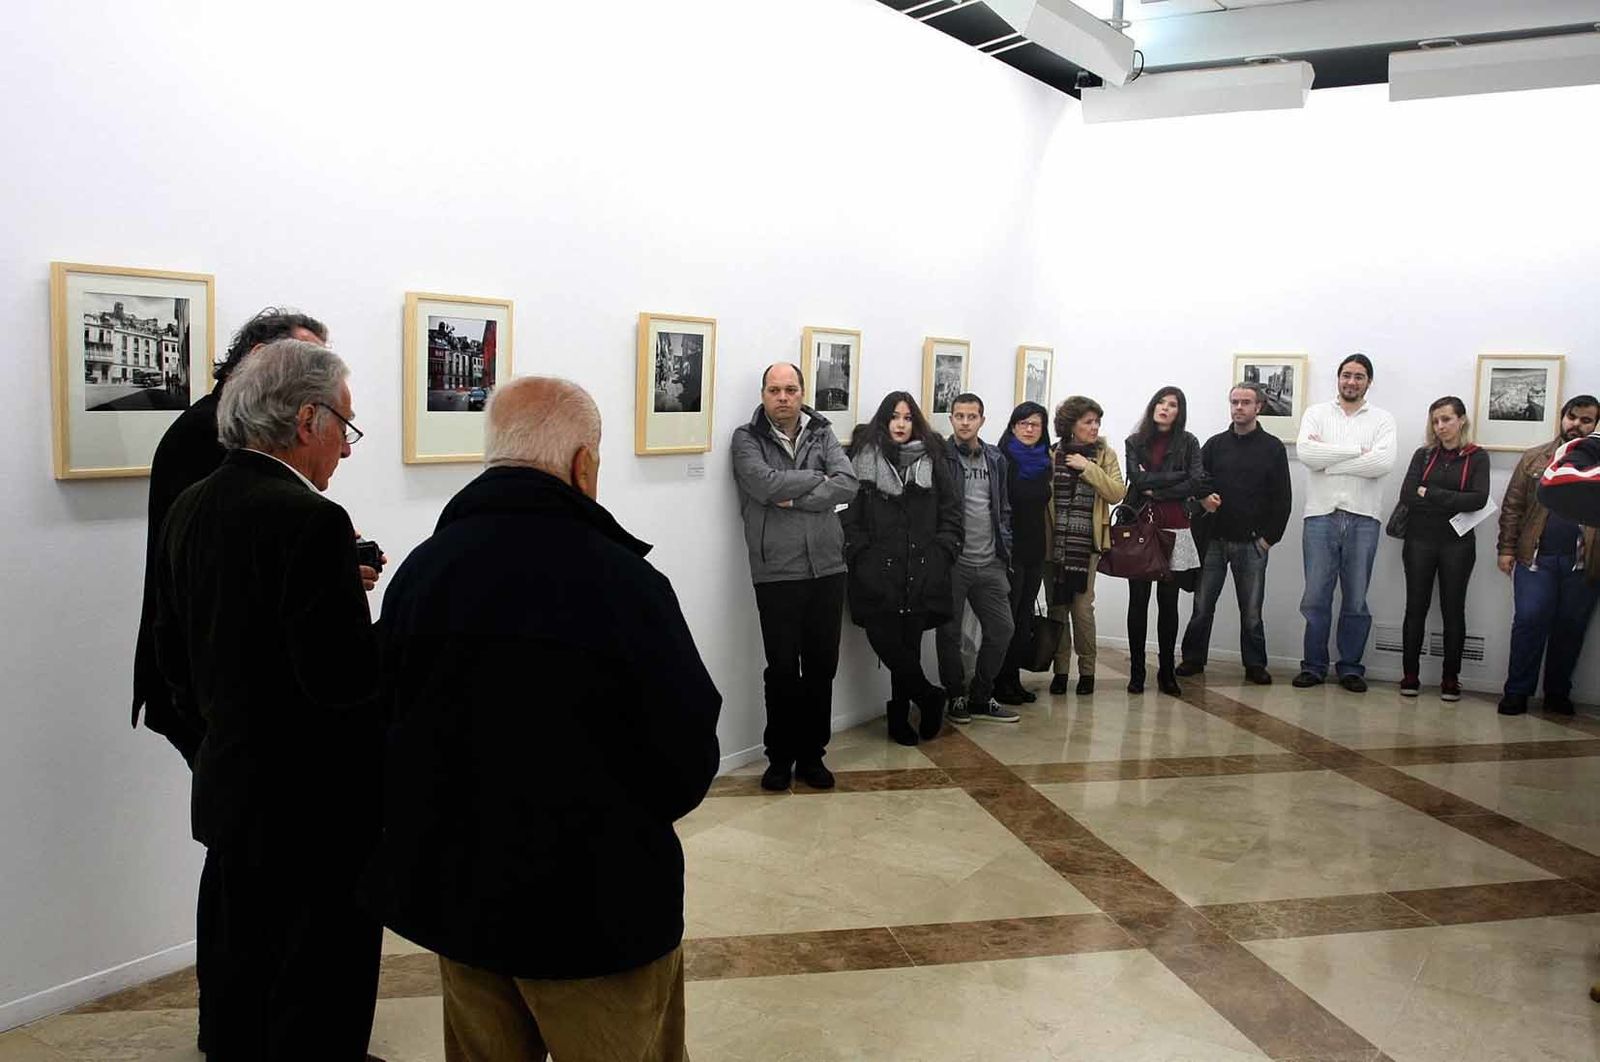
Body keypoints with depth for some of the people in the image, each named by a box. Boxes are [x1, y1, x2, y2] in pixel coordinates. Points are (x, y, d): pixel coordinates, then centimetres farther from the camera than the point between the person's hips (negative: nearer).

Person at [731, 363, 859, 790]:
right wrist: (818, 478, -7)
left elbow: (848, 484, -6)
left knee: (822, 667, 10)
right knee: (782, 670, 4)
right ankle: (780, 757, 19)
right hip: (776, 573, -3)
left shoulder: (823, 433, 9)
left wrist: (795, 499, -15)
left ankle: (812, 754, 24)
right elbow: (765, 484, -18)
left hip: (827, 569, 3)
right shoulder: (746, 438, 0)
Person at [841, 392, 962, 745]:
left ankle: (899, 716, 17)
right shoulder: (864, 458, 4)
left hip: (920, 572, 2)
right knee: (885, 640, -10)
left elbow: (951, 514, 11)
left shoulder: (933, 460, 10)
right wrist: (861, 554, -7)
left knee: (909, 643, 2)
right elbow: (849, 516, 1)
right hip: (877, 573, -1)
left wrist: (941, 554, 2)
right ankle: (928, 697, 11)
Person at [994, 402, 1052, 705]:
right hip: (1009, 549, -6)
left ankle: (1013, 679, 18)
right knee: (1007, 616, -2)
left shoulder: (1044, 462, 11)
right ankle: (1000, 683, 8)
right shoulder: (1002, 460, -8)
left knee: (1024, 616, 10)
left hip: (1035, 550, 6)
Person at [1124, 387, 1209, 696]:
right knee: (1138, 599, 3)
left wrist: (1157, 491, -9)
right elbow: (1139, 480, -7)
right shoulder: (1134, 442, 8)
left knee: (1168, 601, 5)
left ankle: (1167, 673, 11)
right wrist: (1178, 476, -5)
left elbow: (1198, 484, -7)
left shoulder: (1188, 443, 7)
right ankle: (1136, 671, 9)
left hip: (1175, 530, 0)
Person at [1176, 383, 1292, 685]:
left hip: (1253, 543, -1)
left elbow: (1282, 498, 3)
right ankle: (1193, 658, 14)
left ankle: (1255, 665, 14)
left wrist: (1269, 536, -4)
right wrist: (1202, 498, -13)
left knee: (1251, 609, 4)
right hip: (1213, 539, 2)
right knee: (1202, 604, 3)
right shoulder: (1215, 444, 10)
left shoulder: (1273, 448, 5)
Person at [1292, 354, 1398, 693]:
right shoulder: (1316, 413, 7)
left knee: (1356, 601, 7)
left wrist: (1328, 460, -11)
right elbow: (1305, 452, -12)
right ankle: (1314, 666, 14)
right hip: (1320, 515, 0)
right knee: (1315, 598, 4)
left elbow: (1384, 462, -12)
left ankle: (1351, 668, 18)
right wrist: (1357, 451, -11)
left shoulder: (1382, 420, 6)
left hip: (1362, 519, 0)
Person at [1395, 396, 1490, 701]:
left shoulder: (1477, 458, 2)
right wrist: (1453, 502, -12)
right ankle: (1409, 675, 10)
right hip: (1420, 541, 1)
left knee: (1453, 610, 6)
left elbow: (1479, 499, -14)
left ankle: (1451, 678, 13)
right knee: (1416, 608, 4)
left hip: (1458, 543, -1)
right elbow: (1407, 496, -7)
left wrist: (1431, 495, -13)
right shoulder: (1423, 455, 6)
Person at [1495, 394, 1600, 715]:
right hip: (1536, 557, 0)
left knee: (1571, 628, 7)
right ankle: (1517, 692, 4)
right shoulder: (1535, 458, 8)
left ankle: (1558, 693, 19)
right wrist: (1507, 548, 0)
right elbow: (1512, 506, 7)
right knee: (1529, 622, -4)